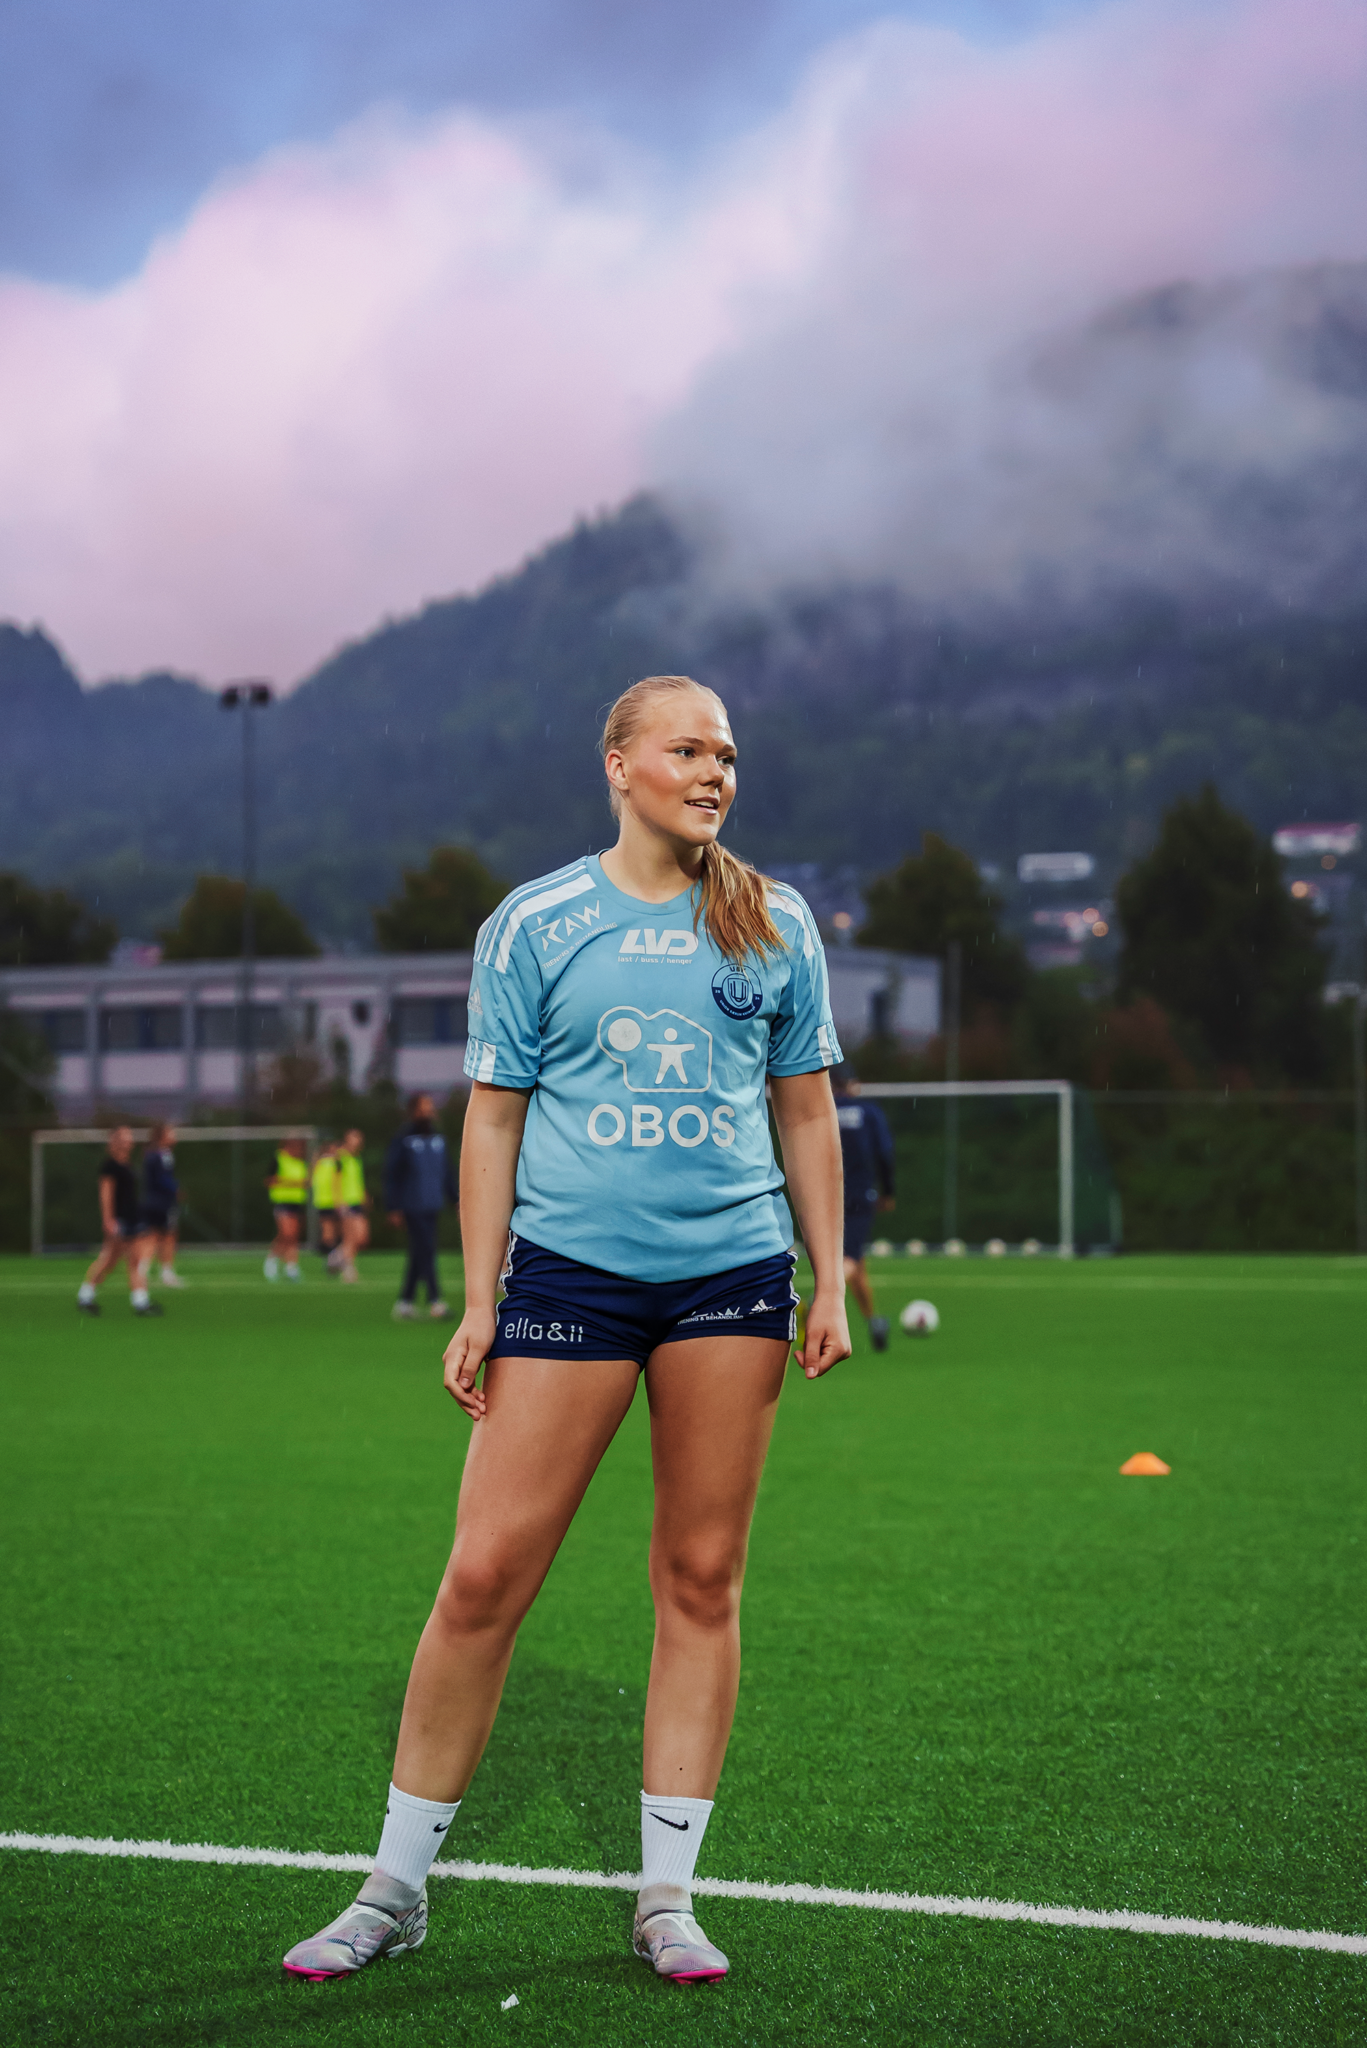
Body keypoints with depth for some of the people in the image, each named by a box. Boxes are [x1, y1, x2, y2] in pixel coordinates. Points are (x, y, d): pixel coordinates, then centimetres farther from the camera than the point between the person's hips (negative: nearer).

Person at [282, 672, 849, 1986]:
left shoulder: (774, 926, 9)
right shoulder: (533, 926, 3)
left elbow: (806, 1114, 14)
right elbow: (494, 1116, 4)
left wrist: (829, 1284, 9)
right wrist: (478, 1303, 0)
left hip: (732, 1273, 2)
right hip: (569, 1269, -2)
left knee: (703, 1579, 3)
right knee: (485, 1575, -5)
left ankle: (666, 1896, 13)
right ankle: (396, 1886, 9)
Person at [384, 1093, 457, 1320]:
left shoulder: (438, 1139, 14)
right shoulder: (402, 1140, -4)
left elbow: (447, 1172, 21)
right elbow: (391, 1175, -4)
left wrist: (456, 1198, 14)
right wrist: (393, 1208, -8)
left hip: (433, 1207, 6)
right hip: (413, 1208, -6)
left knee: (418, 1255, 9)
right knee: (426, 1251, -12)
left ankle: (405, 1300, 16)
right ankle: (434, 1300, -13)